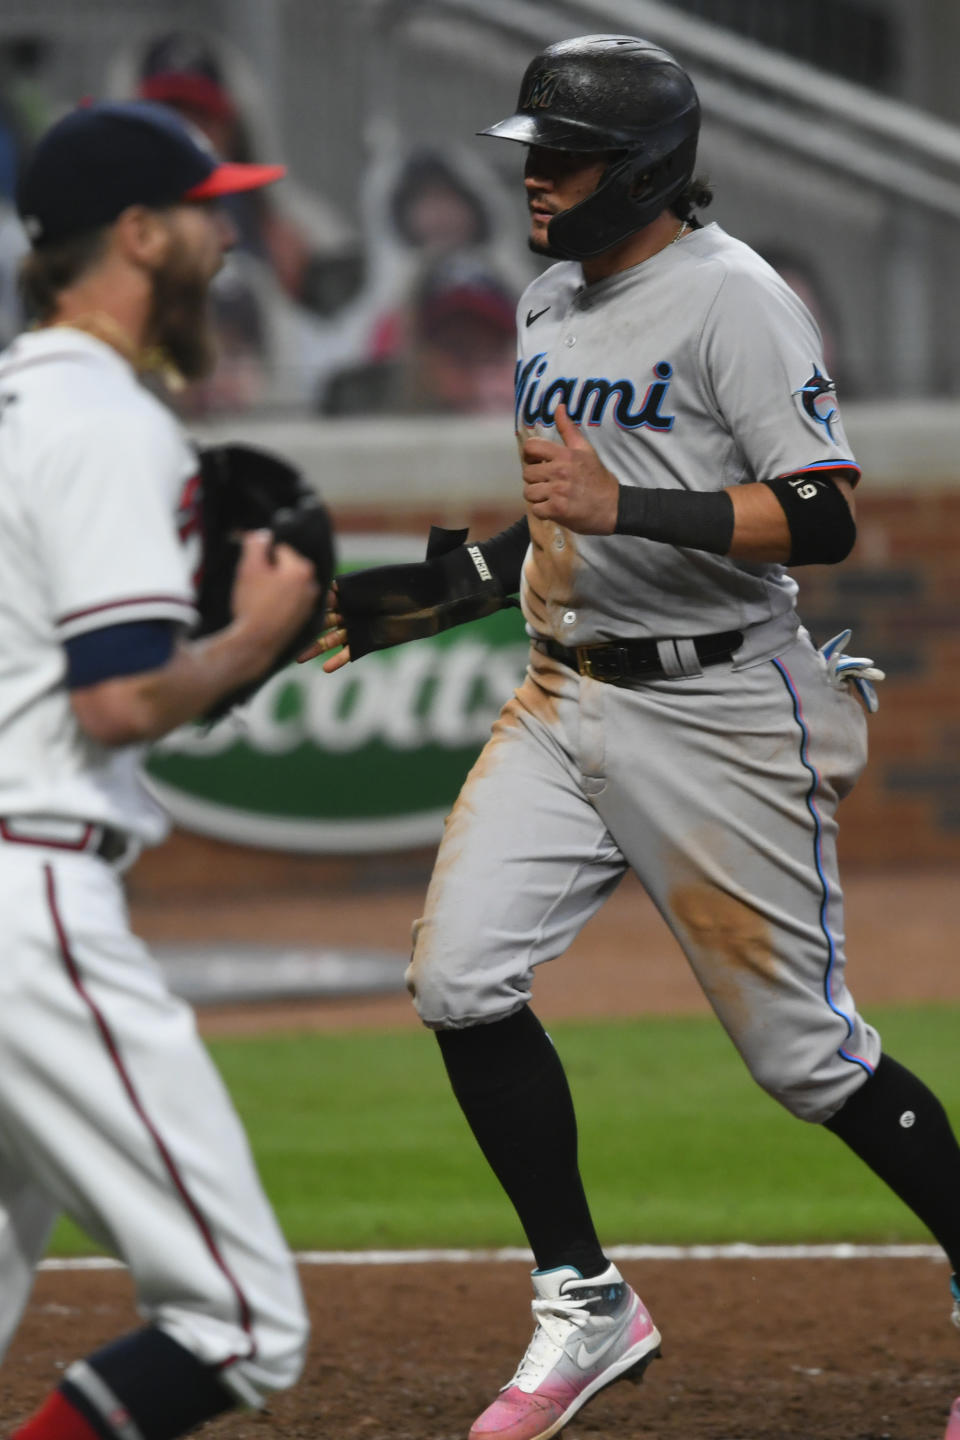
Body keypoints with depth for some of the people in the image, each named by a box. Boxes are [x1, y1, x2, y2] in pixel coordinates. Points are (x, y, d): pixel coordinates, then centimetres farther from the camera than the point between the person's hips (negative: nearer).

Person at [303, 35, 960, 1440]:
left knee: (801, 1048, -2)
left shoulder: (731, 298, -14)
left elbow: (825, 519, -21)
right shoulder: (549, 304, 12)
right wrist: (421, 601, 15)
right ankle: (585, 1305, 4)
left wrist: (624, 505, -30)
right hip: (563, 697, 7)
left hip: (717, 716, -7)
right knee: (461, 977, -9)